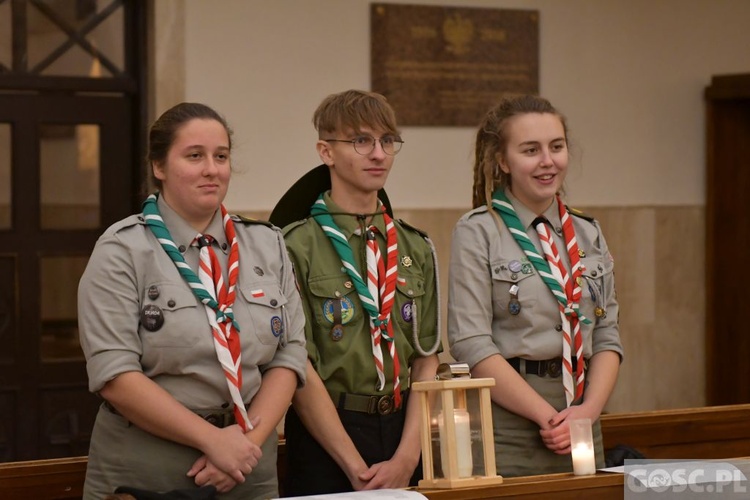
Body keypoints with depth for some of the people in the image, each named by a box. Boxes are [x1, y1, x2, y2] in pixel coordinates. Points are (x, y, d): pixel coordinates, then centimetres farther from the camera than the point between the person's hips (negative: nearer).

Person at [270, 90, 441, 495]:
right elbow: (300, 370, -12)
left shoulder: (416, 249, 8)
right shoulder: (297, 247, -8)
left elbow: (427, 360, 4)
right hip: (326, 437, -4)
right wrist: (357, 469, -14)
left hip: (404, 430, 4)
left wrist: (406, 458, -8)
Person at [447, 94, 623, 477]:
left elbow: (606, 336, 10)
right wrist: (548, 415, -15)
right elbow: (471, 344, -12)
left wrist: (589, 410, -7)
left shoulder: (588, 234, 12)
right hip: (507, 425, -5)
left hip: (582, 427, 5)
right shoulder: (477, 233, -4)